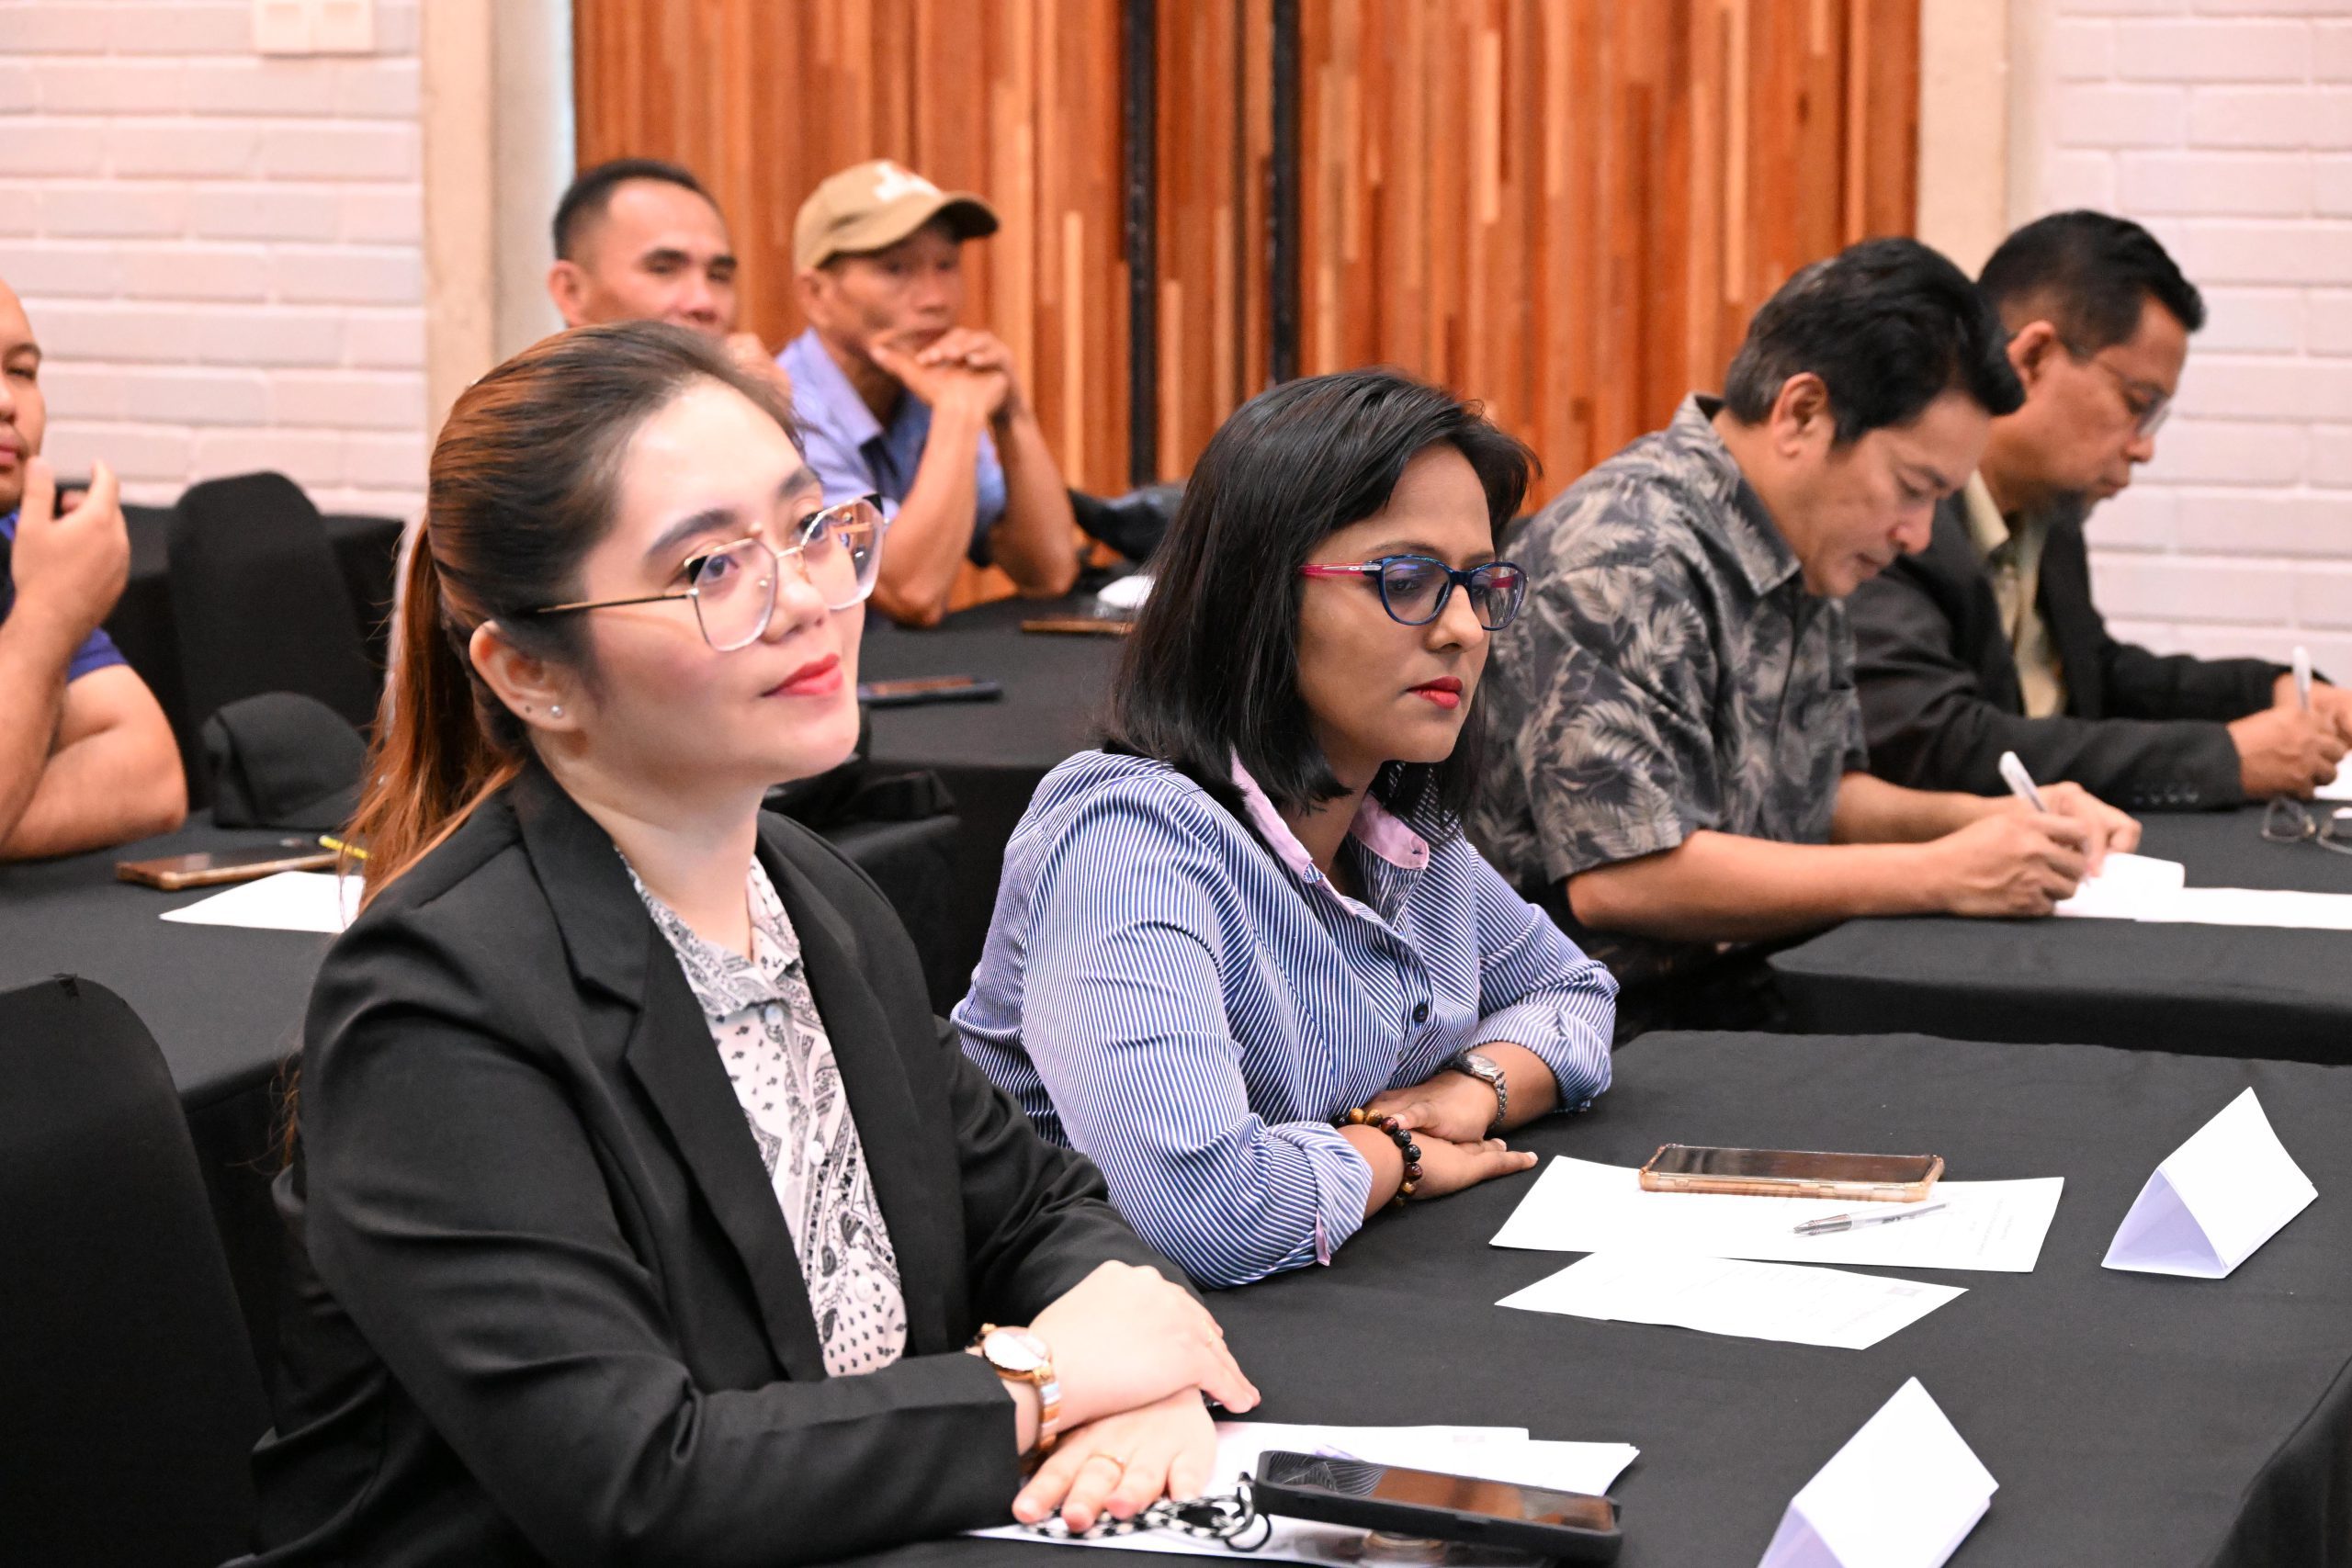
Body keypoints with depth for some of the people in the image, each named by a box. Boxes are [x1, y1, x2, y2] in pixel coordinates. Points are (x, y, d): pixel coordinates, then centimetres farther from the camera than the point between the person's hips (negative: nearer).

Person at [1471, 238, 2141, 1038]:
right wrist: (1940, 876, -20)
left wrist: (1989, 820, 5)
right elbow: (1619, 878, -26)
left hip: (1737, 1004, 9)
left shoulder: (1803, 566, 12)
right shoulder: (1623, 560, -19)